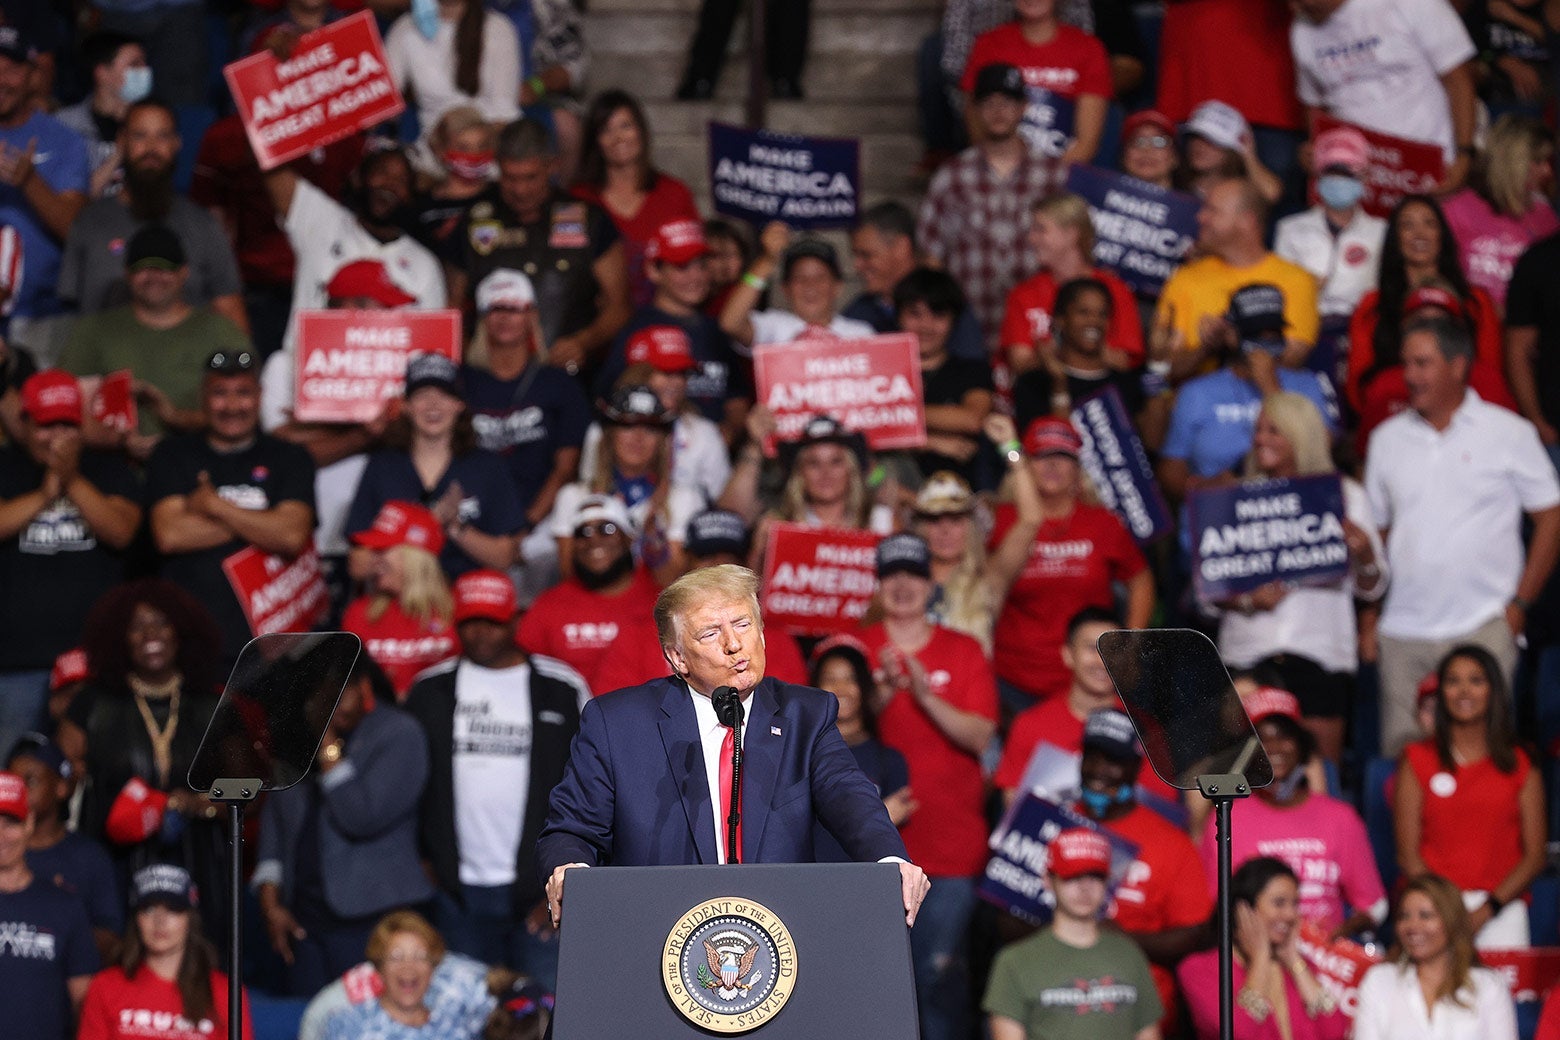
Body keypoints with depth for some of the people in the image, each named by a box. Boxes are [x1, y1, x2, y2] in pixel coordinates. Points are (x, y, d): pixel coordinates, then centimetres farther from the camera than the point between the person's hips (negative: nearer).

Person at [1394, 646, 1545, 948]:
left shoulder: (1520, 765, 10)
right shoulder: (1418, 761, 9)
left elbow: (1534, 857, 6)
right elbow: (1408, 855, 4)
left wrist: (1485, 911, -9)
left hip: (1501, 910, 1)